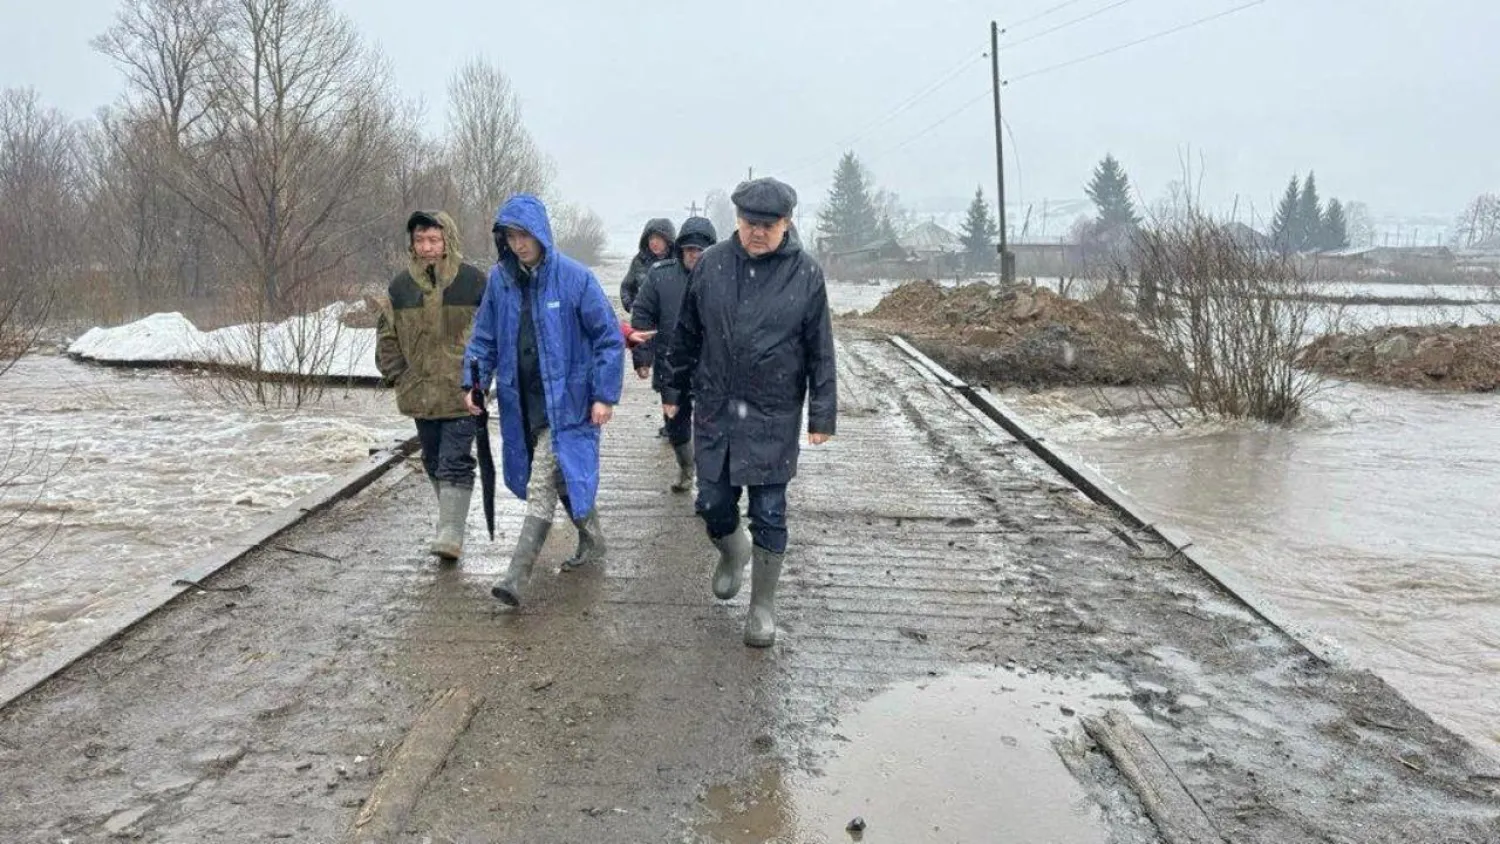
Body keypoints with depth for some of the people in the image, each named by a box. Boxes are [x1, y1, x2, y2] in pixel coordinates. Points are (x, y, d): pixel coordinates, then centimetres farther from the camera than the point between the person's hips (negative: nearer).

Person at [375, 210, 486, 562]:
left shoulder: (473, 281, -6)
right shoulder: (400, 286, 4)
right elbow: (386, 336, 13)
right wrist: (398, 377, 5)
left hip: (462, 392, -4)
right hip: (420, 394, 4)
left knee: (455, 463, -9)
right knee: (433, 463, 15)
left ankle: (451, 534, -8)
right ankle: (452, 517, 33)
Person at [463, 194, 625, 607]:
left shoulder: (574, 278, -12)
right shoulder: (500, 279, 2)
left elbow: (609, 337, -8)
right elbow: (484, 337, 11)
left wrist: (604, 395, -11)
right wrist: (474, 381, -2)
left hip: (564, 400, -5)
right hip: (521, 401, 6)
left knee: (541, 488, -10)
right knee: (566, 477, 19)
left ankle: (517, 577, -9)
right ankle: (592, 542, 39)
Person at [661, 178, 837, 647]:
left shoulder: (805, 274, -5)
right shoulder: (711, 264, 0)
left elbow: (821, 352, -2)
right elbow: (686, 335, 10)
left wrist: (822, 415, -4)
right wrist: (674, 390, 12)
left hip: (774, 418, -2)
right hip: (714, 410, 2)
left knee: (768, 515, 5)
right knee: (712, 504, 9)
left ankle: (763, 605, 22)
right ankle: (732, 553, 43)